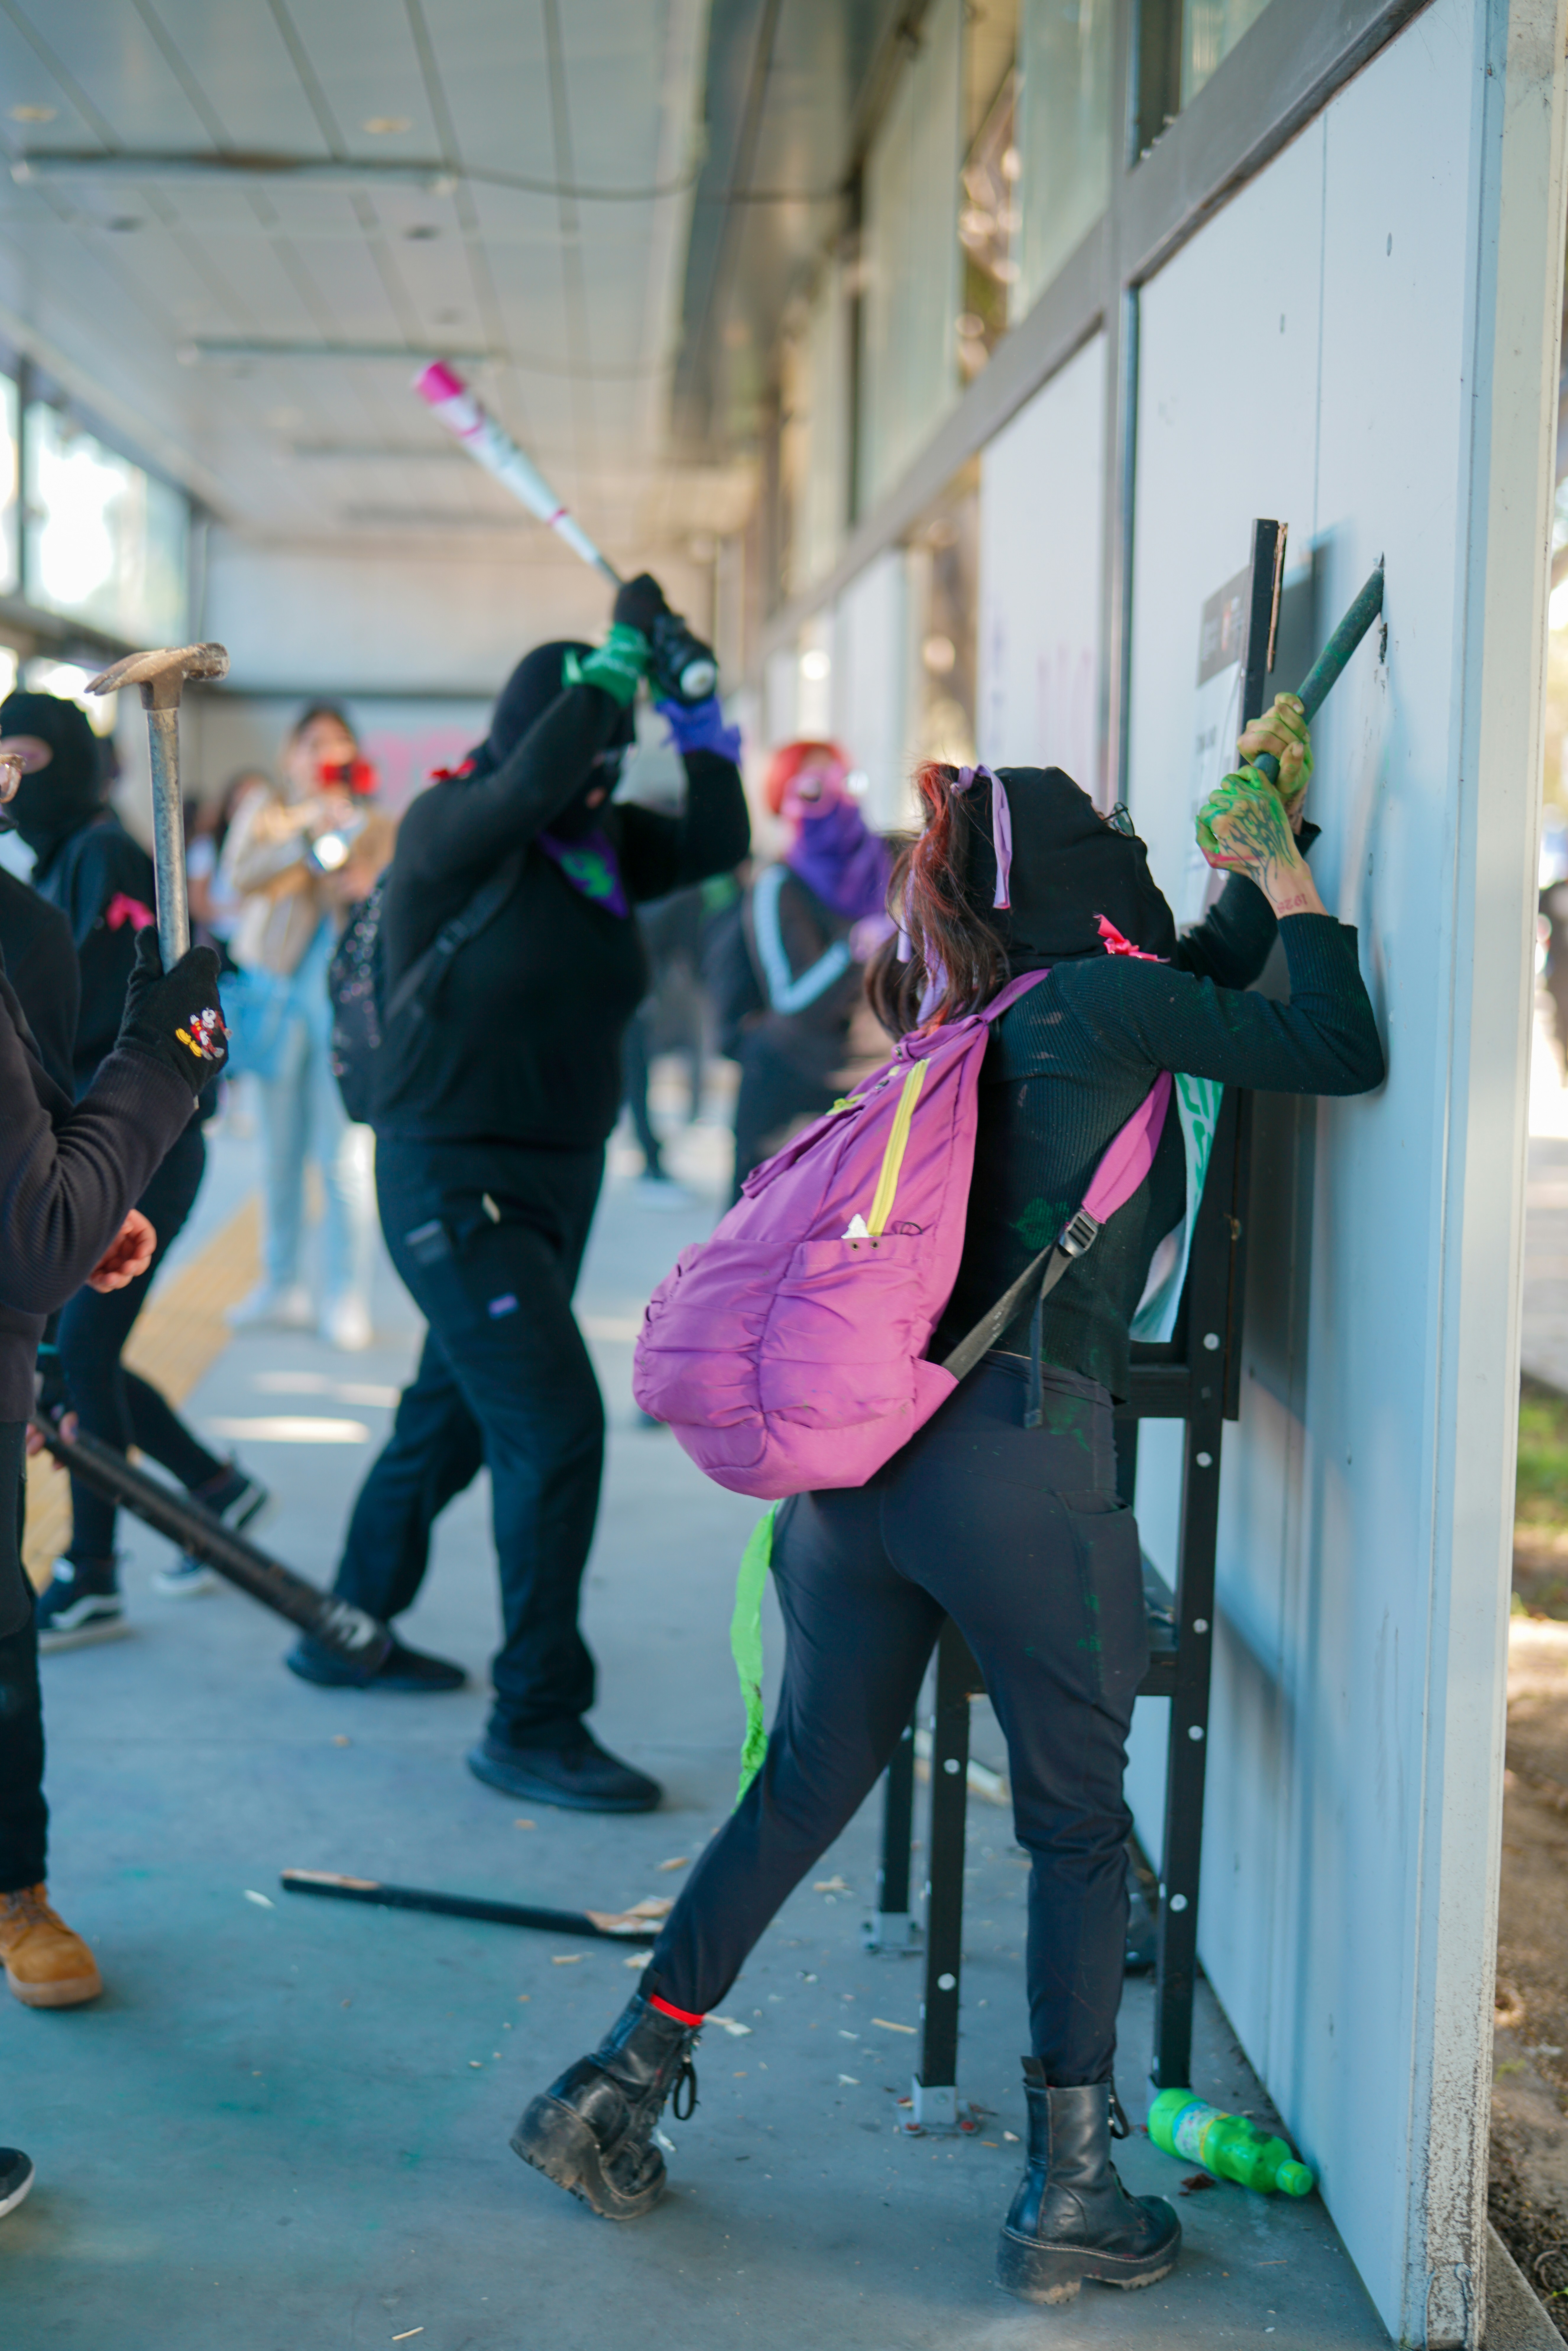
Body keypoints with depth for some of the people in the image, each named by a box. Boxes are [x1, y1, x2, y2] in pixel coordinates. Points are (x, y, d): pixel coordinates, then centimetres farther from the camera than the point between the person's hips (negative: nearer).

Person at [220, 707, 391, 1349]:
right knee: (282, 1148, 7)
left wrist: (368, 890, -15)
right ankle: (282, 1287, 16)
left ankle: (346, 1300, -2)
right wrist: (311, 834, -17)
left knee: (344, 1153, -8)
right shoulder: (266, 810, 8)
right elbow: (236, 879, -9)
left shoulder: (376, 826, 8)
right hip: (277, 989, 2)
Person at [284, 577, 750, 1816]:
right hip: (456, 1181, -8)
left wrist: (707, 745, -15)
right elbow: (529, 787, -32)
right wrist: (622, 651, -27)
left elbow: (717, 844, -1)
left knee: (457, 1415, 20)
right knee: (557, 1427, -15)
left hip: (557, 1179, 8)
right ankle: (534, 1725, -8)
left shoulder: (601, 843, 7)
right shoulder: (451, 825, -13)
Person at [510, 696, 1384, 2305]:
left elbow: (1204, 973, 37)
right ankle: (1068, 2199, 16)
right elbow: (1345, 1054, -1)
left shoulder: (995, 1024, 21)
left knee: (801, 1795, 19)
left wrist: (1254, 873, 34)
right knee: (1076, 1826, 9)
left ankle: (611, 2093, 25)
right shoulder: (1102, 998, -1)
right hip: (1015, 1464, -7)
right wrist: (1288, 880, 12)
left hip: (852, 1467, 7)